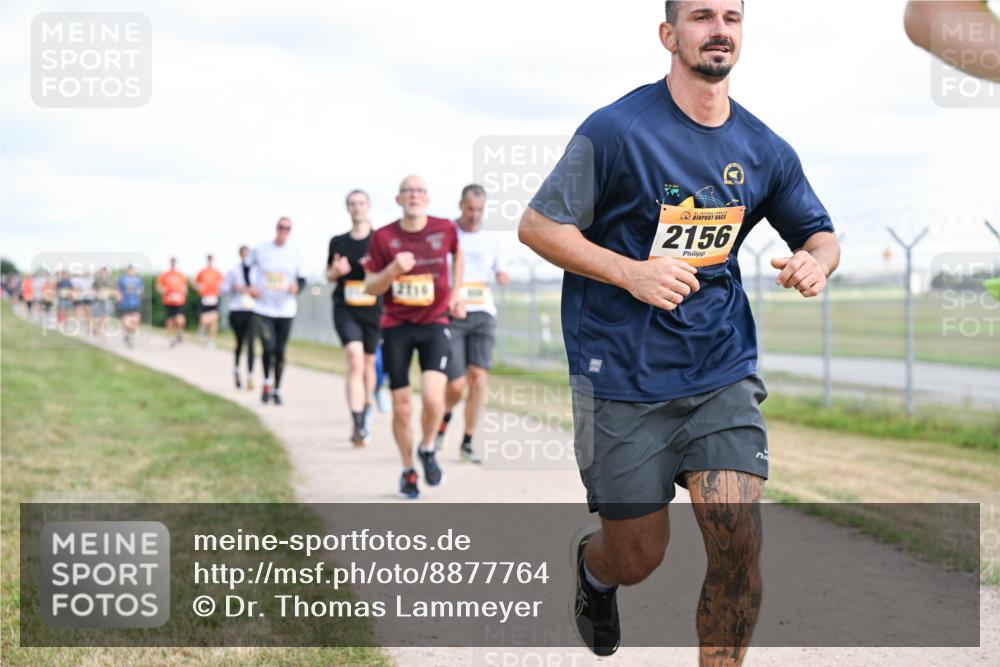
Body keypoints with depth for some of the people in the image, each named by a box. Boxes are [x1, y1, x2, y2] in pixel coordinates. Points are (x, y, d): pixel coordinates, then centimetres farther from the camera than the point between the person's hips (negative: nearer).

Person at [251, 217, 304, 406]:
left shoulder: (294, 255, 3)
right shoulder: (260, 250, 0)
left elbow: (302, 279, 11)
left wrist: (297, 286, -12)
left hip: (285, 310, 2)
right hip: (263, 309, -2)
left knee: (280, 352, 4)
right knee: (269, 348, -14)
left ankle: (277, 389, 19)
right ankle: (267, 382, 11)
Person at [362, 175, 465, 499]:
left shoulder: (445, 229, -4)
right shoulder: (383, 238, -5)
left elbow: (457, 253, 20)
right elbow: (370, 286, 0)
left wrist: (455, 294, 15)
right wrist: (393, 270, -19)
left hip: (434, 325, -1)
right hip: (396, 327, 1)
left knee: (433, 398, -19)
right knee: (401, 407, 3)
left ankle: (427, 450, 11)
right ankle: (408, 470, 24)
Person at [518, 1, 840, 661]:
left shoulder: (764, 150, 5)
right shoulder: (617, 130, -10)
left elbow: (820, 233, 18)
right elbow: (537, 225, -7)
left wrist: (816, 260, -7)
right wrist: (629, 272, -20)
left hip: (723, 374, 3)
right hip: (623, 378, -3)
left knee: (740, 544, -11)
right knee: (639, 558, 6)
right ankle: (593, 564, 44)